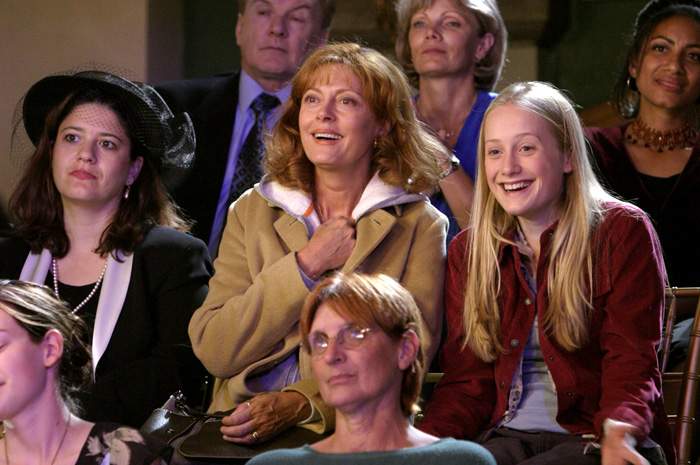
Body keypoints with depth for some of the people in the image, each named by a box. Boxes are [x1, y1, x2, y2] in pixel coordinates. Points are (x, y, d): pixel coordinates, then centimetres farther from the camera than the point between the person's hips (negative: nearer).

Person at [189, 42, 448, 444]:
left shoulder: (419, 226, 6)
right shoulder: (252, 212, 12)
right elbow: (212, 350, 2)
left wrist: (299, 405, -17)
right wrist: (306, 265, -5)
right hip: (241, 433, 1)